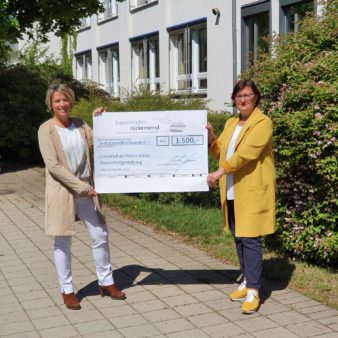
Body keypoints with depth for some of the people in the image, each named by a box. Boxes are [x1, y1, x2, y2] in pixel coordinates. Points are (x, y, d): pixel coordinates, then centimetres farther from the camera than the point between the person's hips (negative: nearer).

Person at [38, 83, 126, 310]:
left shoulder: (80, 125, 7)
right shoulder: (46, 129, -9)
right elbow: (53, 166, -16)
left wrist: (101, 120, -6)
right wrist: (81, 187, -18)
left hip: (86, 190, 5)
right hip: (62, 192, -5)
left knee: (100, 235, 9)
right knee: (63, 242, 5)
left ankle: (106, 283, 25)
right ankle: (67, 291, 18)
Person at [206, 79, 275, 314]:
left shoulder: (263, 122, -8)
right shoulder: (231, 123, 16)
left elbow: (246, 152, -20)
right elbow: (220, 152, 20)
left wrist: (220, 172, -25)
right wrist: (210, 136, 1)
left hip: (252, 191, -7)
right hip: (232, 192, 7)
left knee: (250, 239, -8)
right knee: (239, 238, 12)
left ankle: (253, 292, -3)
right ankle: (247, 282, 25)